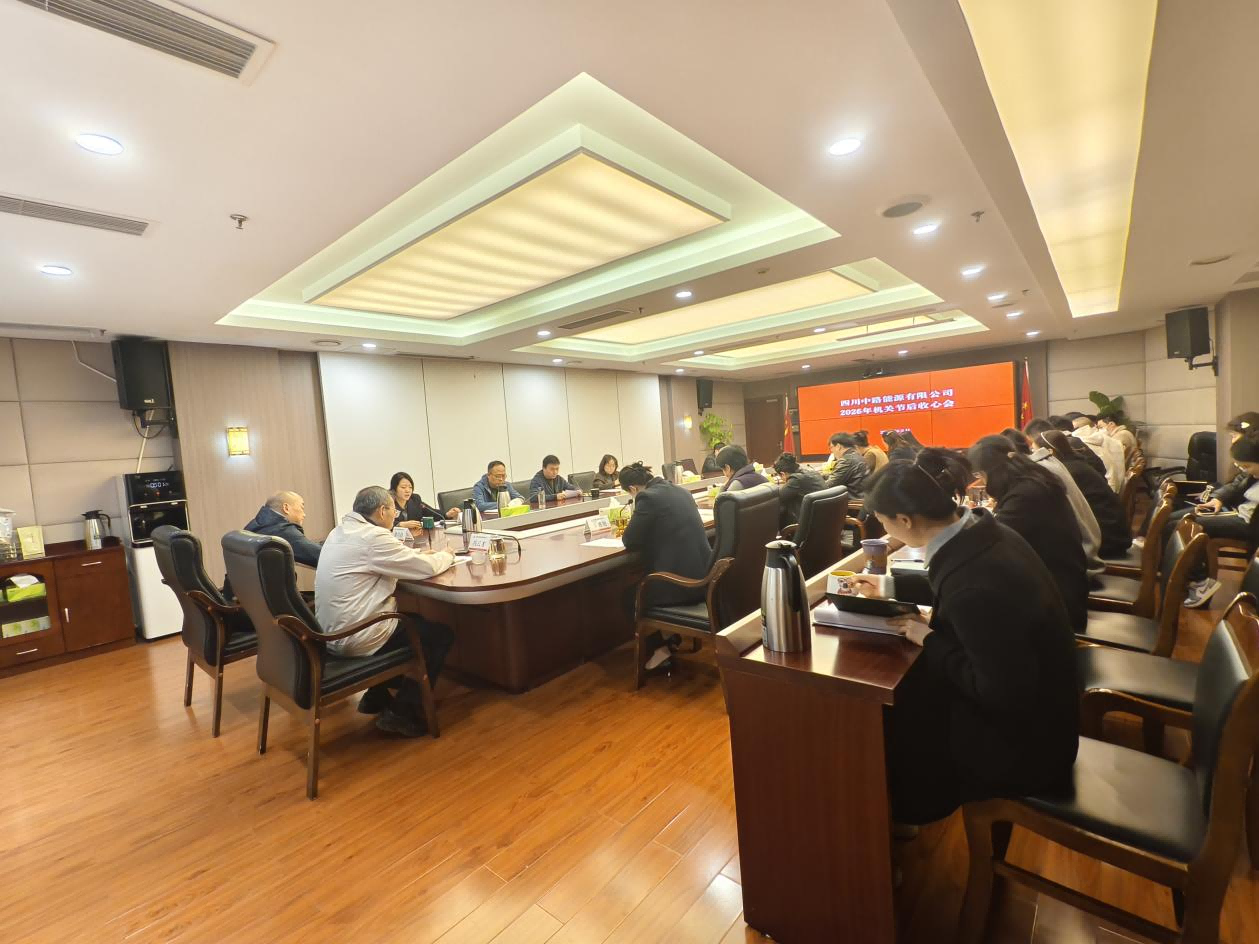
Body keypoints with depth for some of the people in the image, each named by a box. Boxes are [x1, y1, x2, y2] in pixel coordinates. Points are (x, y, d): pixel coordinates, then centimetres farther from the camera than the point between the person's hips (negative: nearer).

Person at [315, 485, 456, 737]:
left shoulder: (341, 530, 8)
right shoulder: (372, 537, -21)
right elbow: (427, 568, -16)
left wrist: (419, 553, 11)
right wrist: (446, 555, 3)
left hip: (333, 630, 10)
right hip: (354, 637, -10)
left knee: (413, 619, 28)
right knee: (442, 634, 2)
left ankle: (377, 696, 31)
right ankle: (403, 712, 8)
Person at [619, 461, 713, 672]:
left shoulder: (647, 498, -13)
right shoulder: (680, 490, 12)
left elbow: (630, 542, -8)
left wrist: (633, 526, 12)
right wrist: (640, 526, 25)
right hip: (702, 576, 9)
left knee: (629, 595, 18)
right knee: (641, 584, 32)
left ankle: (659, 648, 19)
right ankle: (673, 640, 35)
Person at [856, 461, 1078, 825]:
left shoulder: (976, 588, -37)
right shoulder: (979, 529, -10)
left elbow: (1001, 696, -27)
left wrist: (931, 641, -17)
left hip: (1025, 739, -7)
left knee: (889, 718, -1)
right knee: (900, 694, 8)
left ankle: (905, 809, 29)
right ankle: (906, 801, 30)